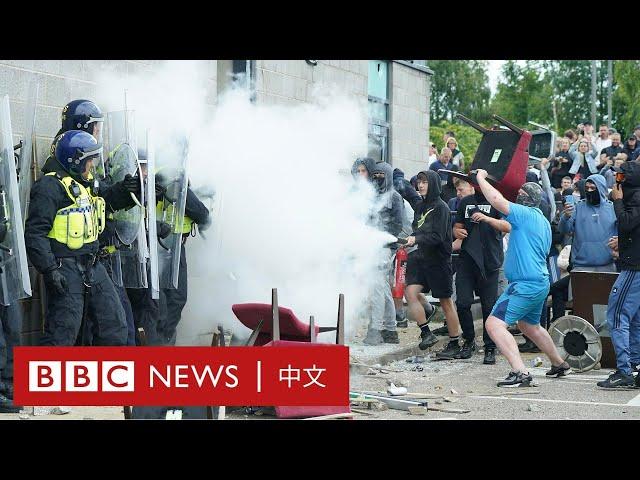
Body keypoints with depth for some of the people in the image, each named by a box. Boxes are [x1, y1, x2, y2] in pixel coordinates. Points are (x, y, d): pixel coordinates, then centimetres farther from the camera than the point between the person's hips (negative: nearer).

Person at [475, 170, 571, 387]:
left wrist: (481, 178, -10)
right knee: (529, 325, 31)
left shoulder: (526, 214, -14)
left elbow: (497, 200, -24)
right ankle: (559, 364, 44)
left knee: (494, 324, -17)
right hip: (541, 282, 10)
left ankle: (520, 373, -28)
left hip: (525, 285, -10)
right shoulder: (543, 221, 15)